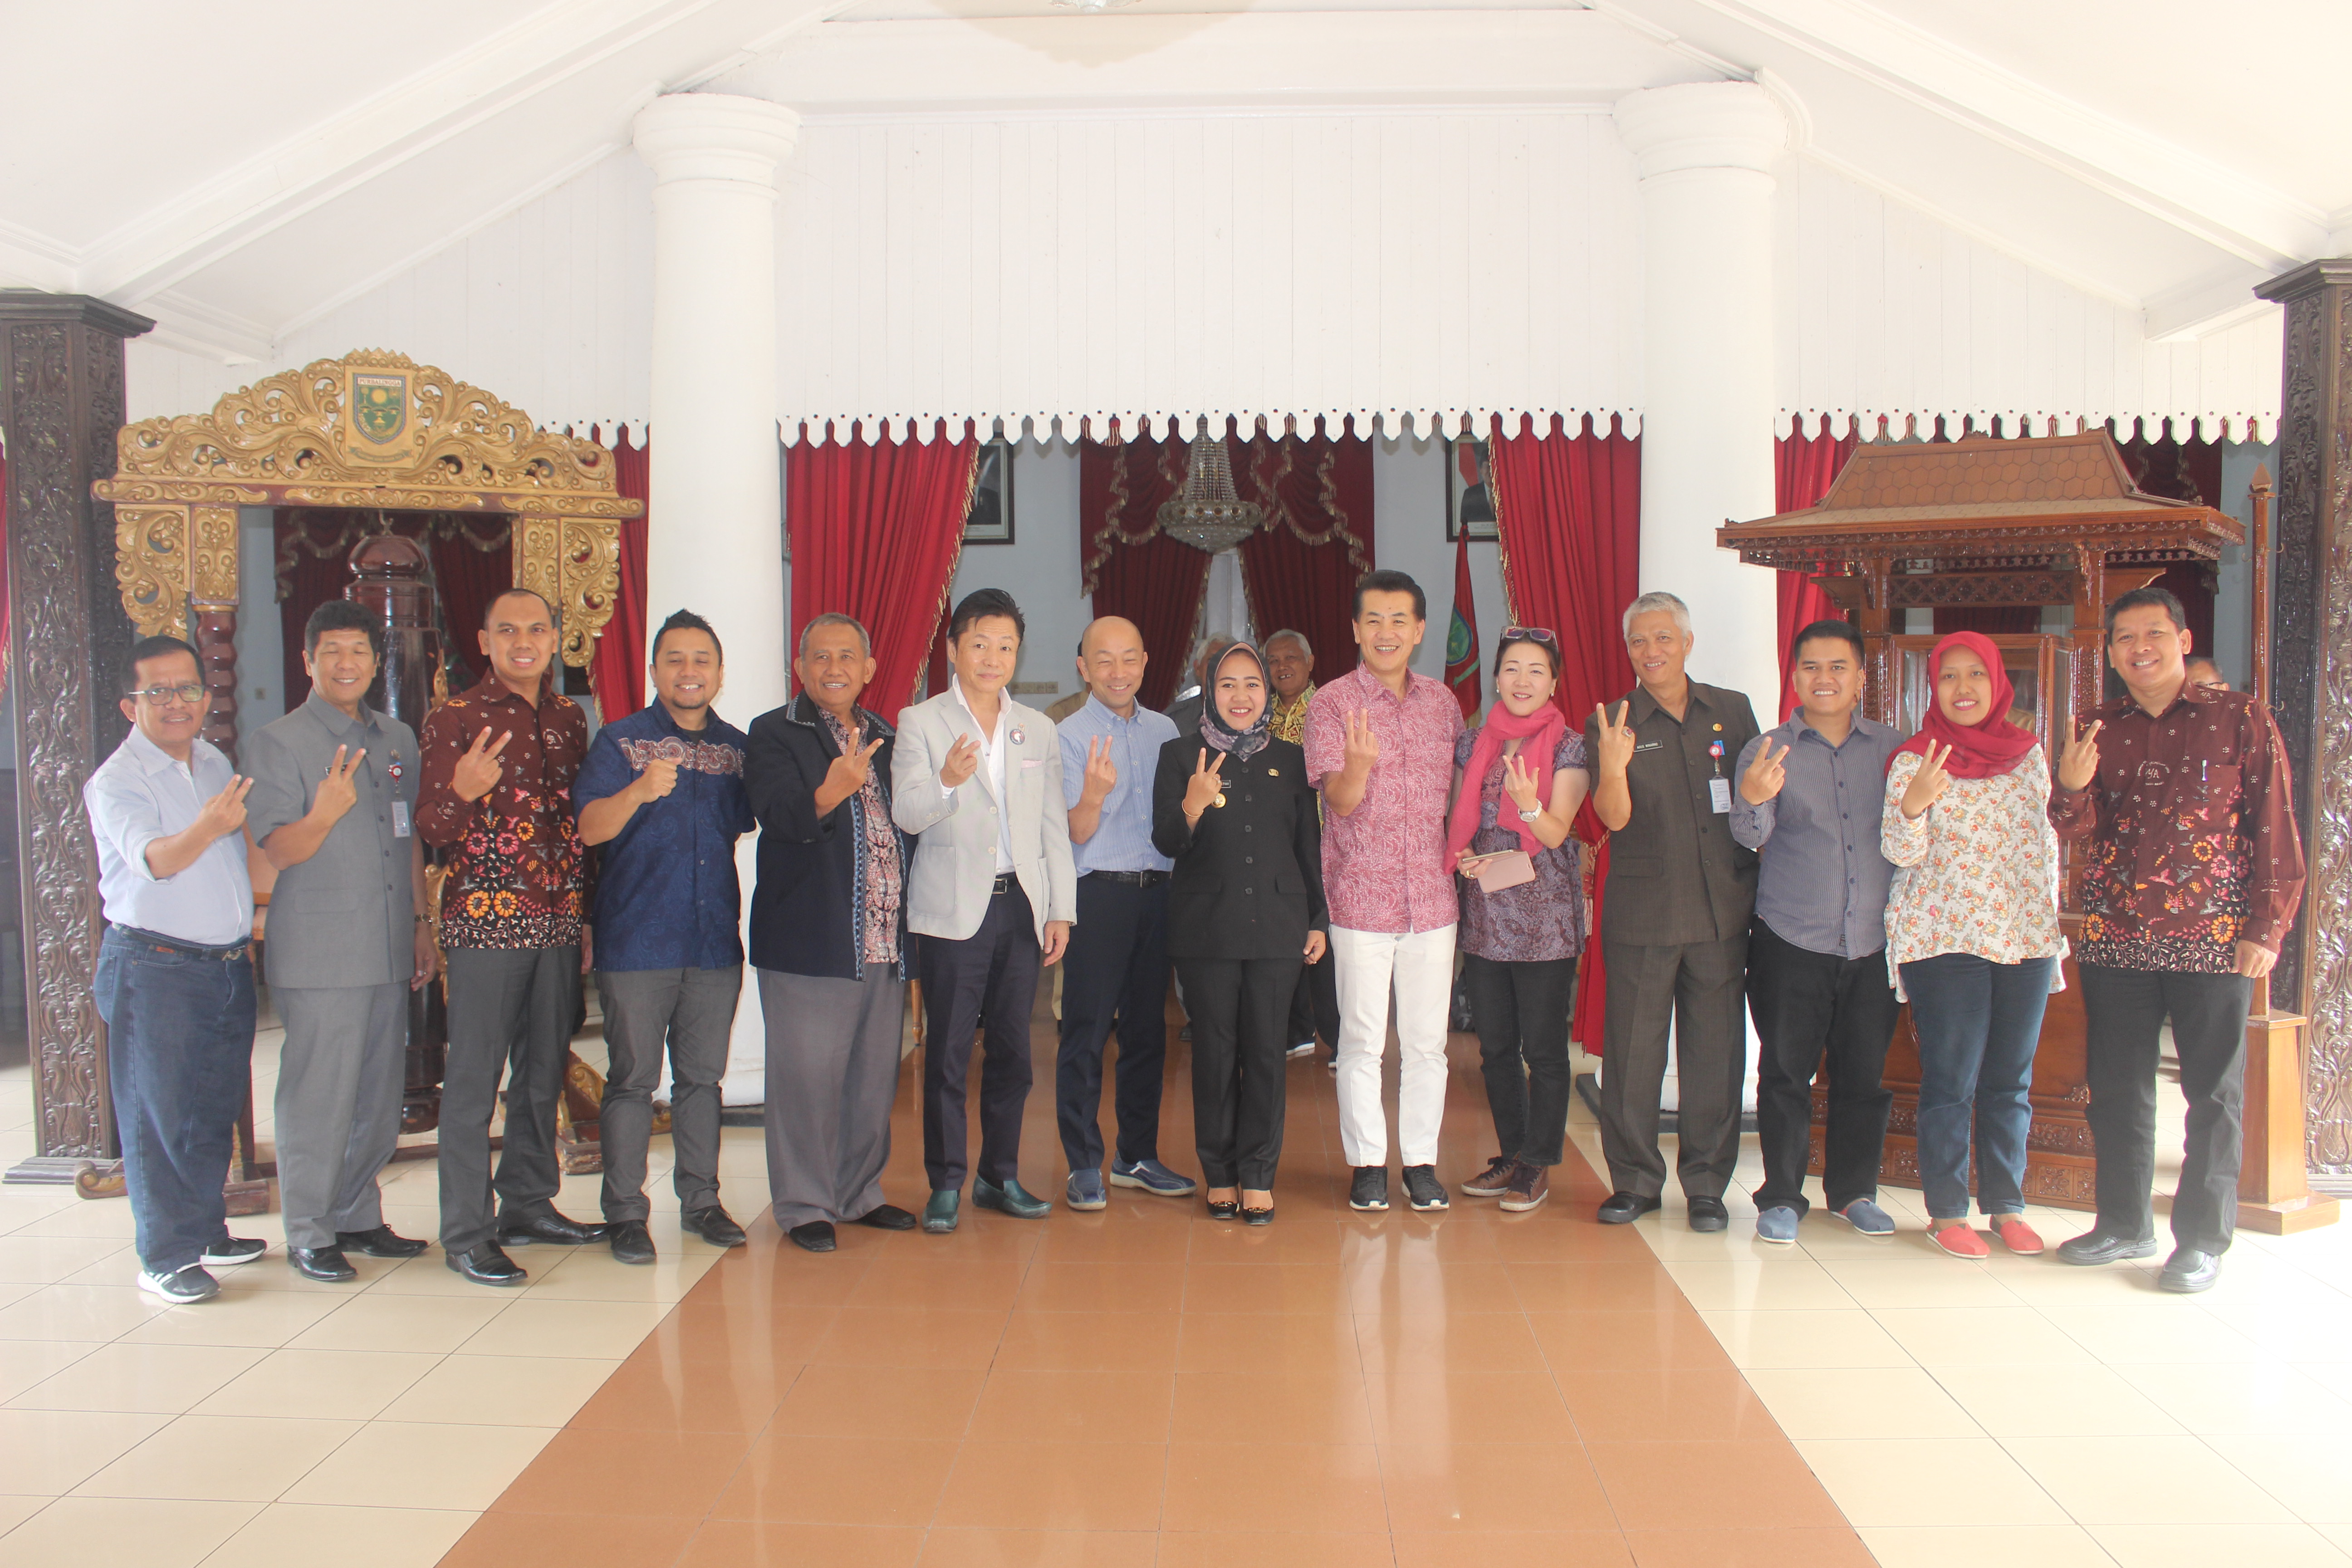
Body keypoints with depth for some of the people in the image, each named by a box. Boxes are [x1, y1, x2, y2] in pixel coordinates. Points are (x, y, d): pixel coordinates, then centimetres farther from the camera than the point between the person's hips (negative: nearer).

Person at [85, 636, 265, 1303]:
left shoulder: (217, 763, 11)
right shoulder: (116, 781, -11)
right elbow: (154, 858, -27)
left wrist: (249, 930, 17)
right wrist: (207, 829, -46)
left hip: (229, 964, 7)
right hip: (154, 967, -7)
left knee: (217, 1109, 14)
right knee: (160, 1115, -2)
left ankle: (206, 1231, 27)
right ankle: (166, 1256, 6)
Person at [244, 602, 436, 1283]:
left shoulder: (398, 739, 14)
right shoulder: (277, 743, -4)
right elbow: (276, 850, -10)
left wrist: (422, 923, 17)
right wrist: (325, 813, -30)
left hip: (388, 951, 6)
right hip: (318, 955, -6)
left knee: (381, 1096, 10)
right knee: (319, 1095, -2)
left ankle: (357, 1216, 24)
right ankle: (309, 1233, 10)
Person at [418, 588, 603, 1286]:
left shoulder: (569, 719, 12)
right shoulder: (455, 719, -3)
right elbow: (432, 831, -6)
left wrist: (585, 915, 15)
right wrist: (463, 792, -28)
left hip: (559, 921, 6)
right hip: (487, 919, -5)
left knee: (544, 1072, 13)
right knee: (474, 1079, -1)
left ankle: (528, 1204, 26)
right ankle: (467, 1233, 6)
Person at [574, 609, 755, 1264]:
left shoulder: (736, 747, 10)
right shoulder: (620, 741, -2)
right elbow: (590, 828, -14)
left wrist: (740, 916, 10)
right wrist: (641, 791, -30)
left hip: (716, 941, 4)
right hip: (637, 941, -4)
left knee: (702, 1076, 11)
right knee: (633, 1080, 1)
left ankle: (700, 1199, 22)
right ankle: (625, 1212, 10)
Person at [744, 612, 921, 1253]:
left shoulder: (887, 739, 16)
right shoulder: (774, 733, -3)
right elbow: (778, 815, -21)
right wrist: (829, 793, -38)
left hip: (885, 943, 6)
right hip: (810, 941, -5)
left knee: (874, 1074, 13)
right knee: (809, 1075, -1)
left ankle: (859, 1193, 27)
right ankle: (804, 1205, 13)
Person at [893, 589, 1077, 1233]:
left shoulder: (1037, 729, 14)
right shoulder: (921, 722, 1)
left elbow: (1054, 826, 13)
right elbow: (907, 814, -11)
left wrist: (1060, 909, 7)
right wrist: (947, 781, -32)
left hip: (1022, 905, 4)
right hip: (955, 908, -4)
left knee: (1013, 1050, 8)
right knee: (948, 1052, -1)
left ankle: (1000, 1175, 20)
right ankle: (945, 1183, 9)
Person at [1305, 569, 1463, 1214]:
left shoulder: (1442, 701, 8)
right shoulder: (1332, 703, -5)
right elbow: (1340, 801, -13)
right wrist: (1359, 763, -33)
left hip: (1432, 897, 3)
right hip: (1362, 899, -3)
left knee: (1427, 1040, 8)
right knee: (1362, 1040, 4)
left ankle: (1422, 1160, 20)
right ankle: (1368, 1163, 16)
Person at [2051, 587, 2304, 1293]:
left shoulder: (2241, 719, -1)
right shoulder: (2101, 731, 9)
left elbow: (2276, 830, -3)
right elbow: (2077, 831, 4)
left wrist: (2267, 929, -8)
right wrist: (2072, 788, -18)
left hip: (2214, 939, -3)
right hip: (2115, 939, 4)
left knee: (2214, 1093, 4)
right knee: (2115, 1087, 10)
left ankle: (2203, 1238, 14)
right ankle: (2123, 1223, 23)